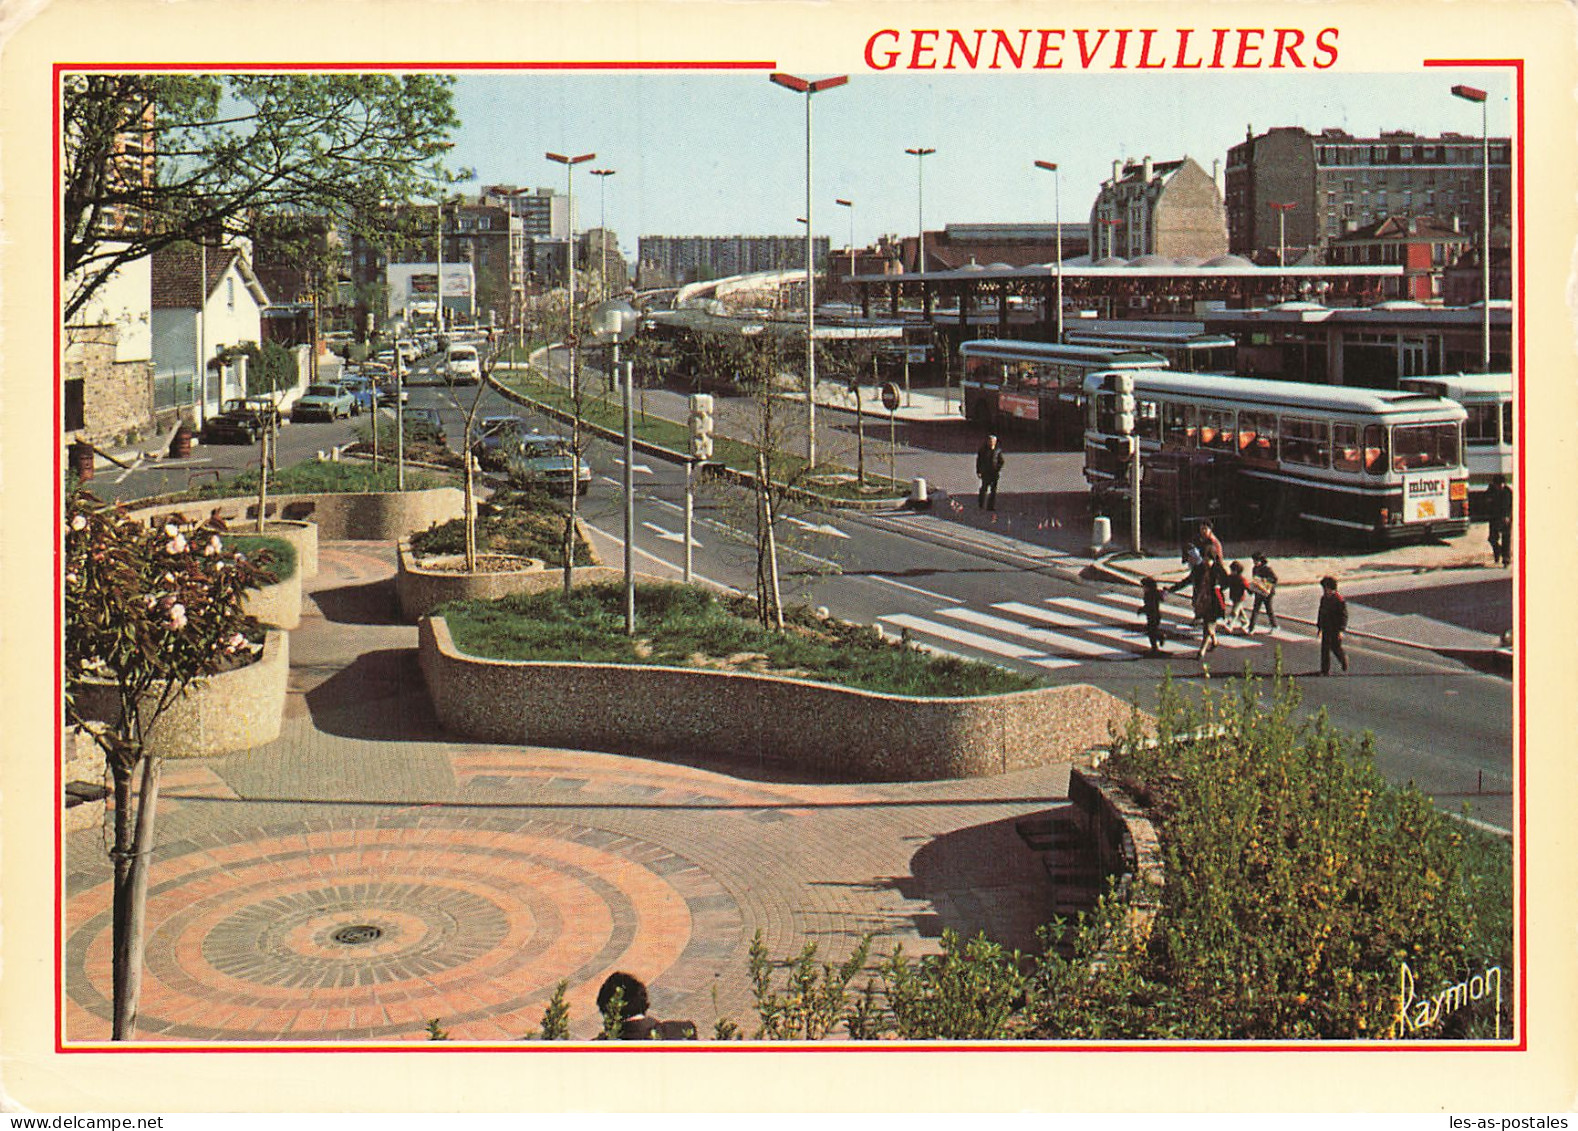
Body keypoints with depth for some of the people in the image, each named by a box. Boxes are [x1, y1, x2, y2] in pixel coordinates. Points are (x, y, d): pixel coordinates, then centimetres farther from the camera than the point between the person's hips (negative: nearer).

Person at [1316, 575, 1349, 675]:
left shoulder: (1339, 600, -14)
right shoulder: (1324, 598, 7)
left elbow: (1344, 615, -13)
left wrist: (1341, 630, -18)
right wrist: (1319, 627, 17)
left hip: (1336, 629, -6)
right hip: (1326, 629, 6)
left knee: (1336, 648, 4)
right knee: (1325, 649, 1)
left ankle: (1343, 659, 36)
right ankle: (1325, 670, 4)